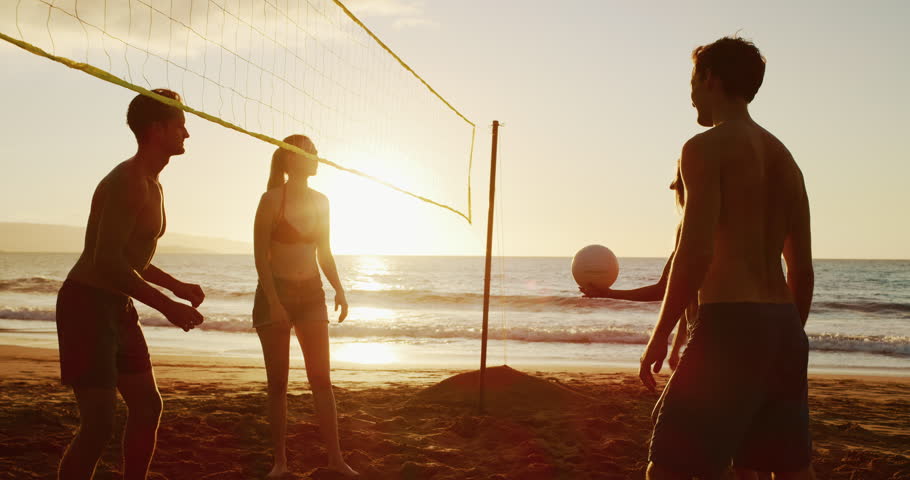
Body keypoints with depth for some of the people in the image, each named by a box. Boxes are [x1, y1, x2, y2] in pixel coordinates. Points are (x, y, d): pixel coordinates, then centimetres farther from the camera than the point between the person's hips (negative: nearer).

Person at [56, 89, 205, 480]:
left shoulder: (152, 185, 14)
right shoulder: (127, 182, -18)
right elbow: (107, 261, -27)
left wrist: (176, 286, 19)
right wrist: (167, 306, -23)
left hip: (117, 307, 10)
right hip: (87, 305, -10)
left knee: (147, 407, 15)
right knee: (99, 422, -14)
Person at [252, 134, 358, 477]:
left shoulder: (321, 202, 7)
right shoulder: (272, 199, -8)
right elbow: (260, 255, -11)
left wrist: (339, 290, 3)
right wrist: (273, 301, -19)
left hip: (311, 294, 4)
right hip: (275, 293, -4)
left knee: (322, 380, 2)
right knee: (278, 382, 1)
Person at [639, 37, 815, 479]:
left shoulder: (705, 148, -6)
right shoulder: (784, 158, 17)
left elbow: (696, 253, -16)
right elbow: (802, 270, 16)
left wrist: (659, 336, -9)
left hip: (729, 325, -8)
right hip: (782, 325, 8)